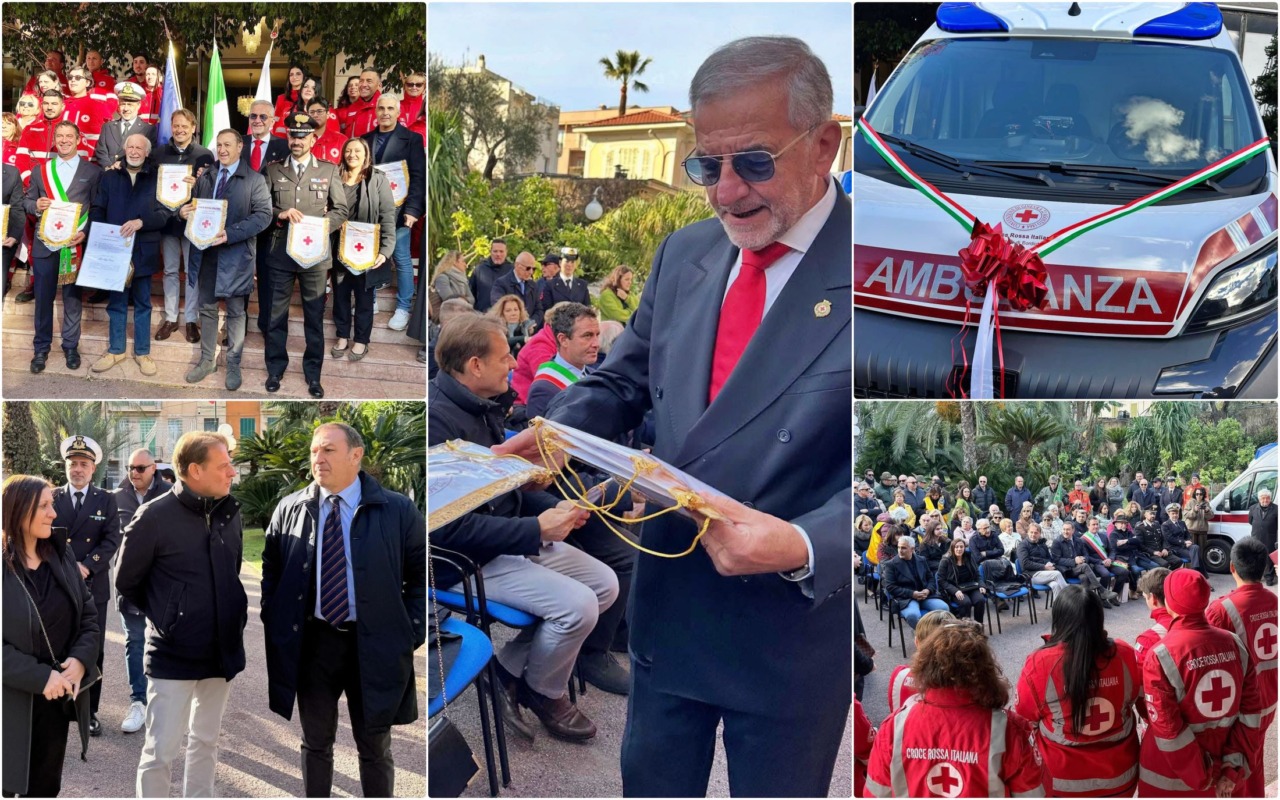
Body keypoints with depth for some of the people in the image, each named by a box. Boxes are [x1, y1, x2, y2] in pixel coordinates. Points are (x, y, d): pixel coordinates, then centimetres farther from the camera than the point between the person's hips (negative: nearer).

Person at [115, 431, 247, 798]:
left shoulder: (230, 513, 2)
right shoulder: (155, 516, -14)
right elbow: (126, 581, -2)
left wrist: (232, 613, 12)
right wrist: (166, 615, 6)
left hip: (222, 650, 5)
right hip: (173, 655, -5)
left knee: (205, 741, 16)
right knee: (161, 750, 0)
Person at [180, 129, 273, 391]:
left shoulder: (254, 180, -6)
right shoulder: (205, 177, 10)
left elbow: (264, 215, -15)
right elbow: (193, 206, 17)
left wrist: (231, 234, -24)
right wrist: (183, 211, -9)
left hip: (235, 254, -4)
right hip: (206, 251, 4)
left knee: (236, 311, 7)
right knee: (206, 308, 12)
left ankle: (233, 364, 18)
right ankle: (207, 360, 24)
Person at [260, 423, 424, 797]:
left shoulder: (398, 509, -5)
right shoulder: (289, 509, 2)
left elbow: (422, 573, 1)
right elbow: (270, 571, 11)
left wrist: (411, 631, -7)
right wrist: (274, 625, 0)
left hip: (375, 646, -2)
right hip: (312, 642, 2)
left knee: (375, 749, 12)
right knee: (316, 744, 15)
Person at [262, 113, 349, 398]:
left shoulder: (329, 171, 5)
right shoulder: (273, 170, 7)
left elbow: (341, 211, 4)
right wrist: (280, 214, -15)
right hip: (281, 254, 1)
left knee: (314, 316, 5)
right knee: (276, 314, 7)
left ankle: (313, 373, 15)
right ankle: (275, 369, 20)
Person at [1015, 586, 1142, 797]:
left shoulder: (1040, 663, -24)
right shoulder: (1124, 654, -16)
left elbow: (1025, 720, -8)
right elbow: (1140, 699, 4)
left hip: (1065, 781, -2)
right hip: (1119, 774, 2)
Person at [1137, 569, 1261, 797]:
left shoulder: (1161, 657, -21)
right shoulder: (1235, 645, -5)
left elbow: (1167, 730, -20)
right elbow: (1250, 711, -3)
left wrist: (1200, 777, -9)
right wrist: (1233, 767, -2)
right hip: (1219, 771, 5)